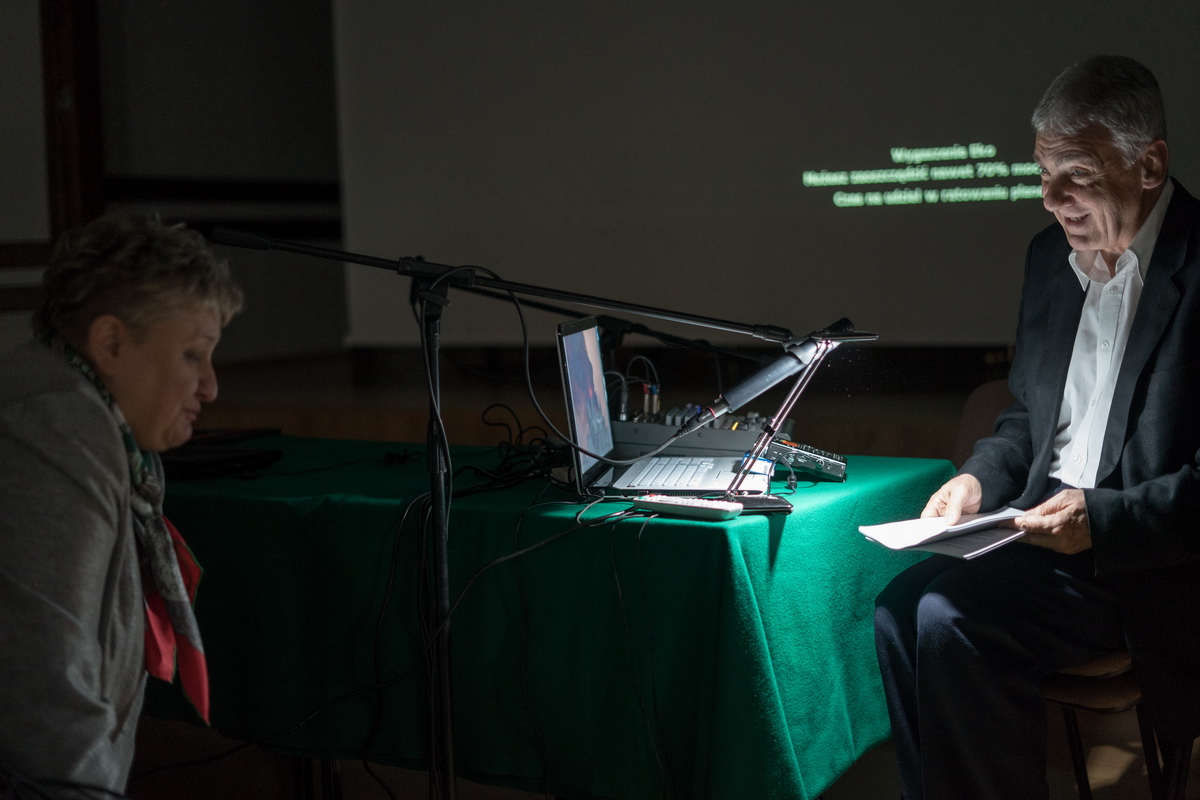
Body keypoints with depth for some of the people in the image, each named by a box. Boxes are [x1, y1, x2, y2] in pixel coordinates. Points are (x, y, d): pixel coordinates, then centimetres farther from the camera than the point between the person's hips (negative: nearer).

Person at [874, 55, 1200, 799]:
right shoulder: (1053, 253, 11)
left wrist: (1102, 517, -25)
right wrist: (980, 479, 3)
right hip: (1050, 527, 7)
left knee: (950, 616, -23)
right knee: (901, 606, -14)